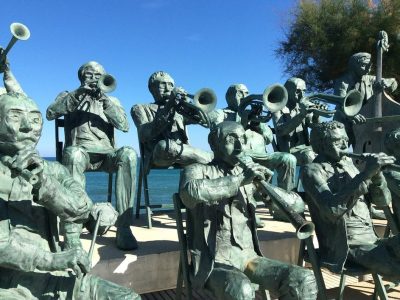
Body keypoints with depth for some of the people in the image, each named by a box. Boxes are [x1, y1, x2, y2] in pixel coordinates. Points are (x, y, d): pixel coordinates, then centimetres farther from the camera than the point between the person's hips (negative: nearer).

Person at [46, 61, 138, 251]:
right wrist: (76, 95, -11)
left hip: (106, 153, 1)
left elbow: (124, 126, 3)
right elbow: (50, 113, 0)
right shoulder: (69, 96, 21)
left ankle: (123, 227, -33)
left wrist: (105, 101, -9)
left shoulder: (112, 100, 22)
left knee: (128, 154, -34)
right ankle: (72, 231, -40)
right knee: (73, 153, -40)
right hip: (79, 151, -1)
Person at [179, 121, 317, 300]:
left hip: (248, 256, 5)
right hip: (213, 262, -4)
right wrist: (240, 179, -27)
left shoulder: (250, 176, 11)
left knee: (303, 280, -15)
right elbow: (190, 192, -27)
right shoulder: (198, 171, -1)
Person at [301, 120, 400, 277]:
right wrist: (366, 173, -25)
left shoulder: (348, 165, 15)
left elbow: (382, 201, 12)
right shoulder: (313, 170, -6)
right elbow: (332, 209, -25)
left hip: (373, 241, 7)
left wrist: (377, 174, -8)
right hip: (350, 247, -7)